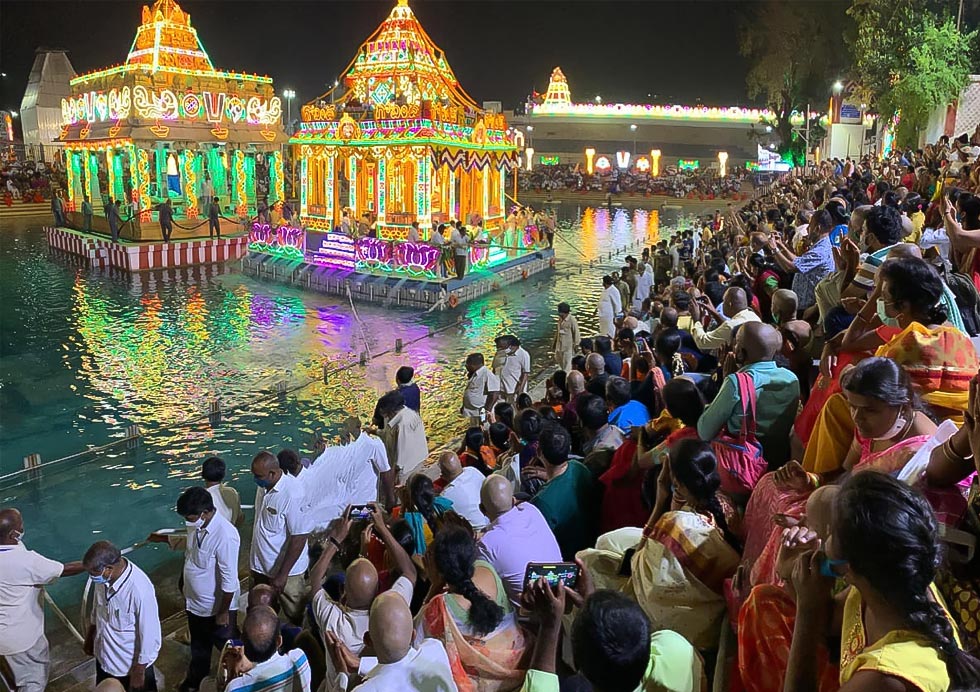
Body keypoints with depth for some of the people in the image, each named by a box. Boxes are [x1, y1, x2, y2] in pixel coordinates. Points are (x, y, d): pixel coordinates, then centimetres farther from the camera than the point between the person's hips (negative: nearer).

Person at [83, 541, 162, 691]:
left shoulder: (140, 590, -37)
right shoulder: (104, 576, -16)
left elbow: (149, 634, -26)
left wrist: (139, 672, -16)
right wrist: (90, 635, 18)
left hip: (131, 665, -6)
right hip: (104, 656, 6)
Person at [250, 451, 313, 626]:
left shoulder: (292, 495, -28)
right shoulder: (265, 486, -4)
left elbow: (299, 538, -25)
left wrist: (282, 575, -22)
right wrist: (255, 562, 17)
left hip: (285, 569, -7)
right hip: (261, 565, 7)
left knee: (297, 617, 11)